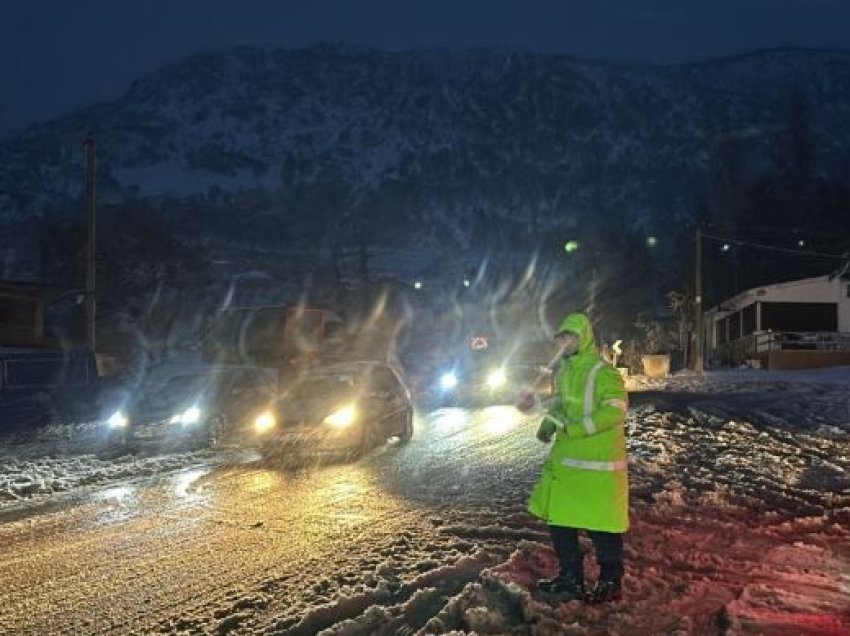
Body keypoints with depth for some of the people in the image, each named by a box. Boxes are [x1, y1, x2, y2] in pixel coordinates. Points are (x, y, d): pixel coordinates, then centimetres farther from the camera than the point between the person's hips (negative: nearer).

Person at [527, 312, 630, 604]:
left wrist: (574, 427, -26)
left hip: (596, 463, -9)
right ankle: (571, 579, 26)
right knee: (558, 518, 13)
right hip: (565, 460, 9)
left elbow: (615, 410, -24)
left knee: (601, 525, 1)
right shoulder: (564, 371, 12)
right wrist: (549, 422, 4)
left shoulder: (600, 371, -14)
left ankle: (611, 582, 18)